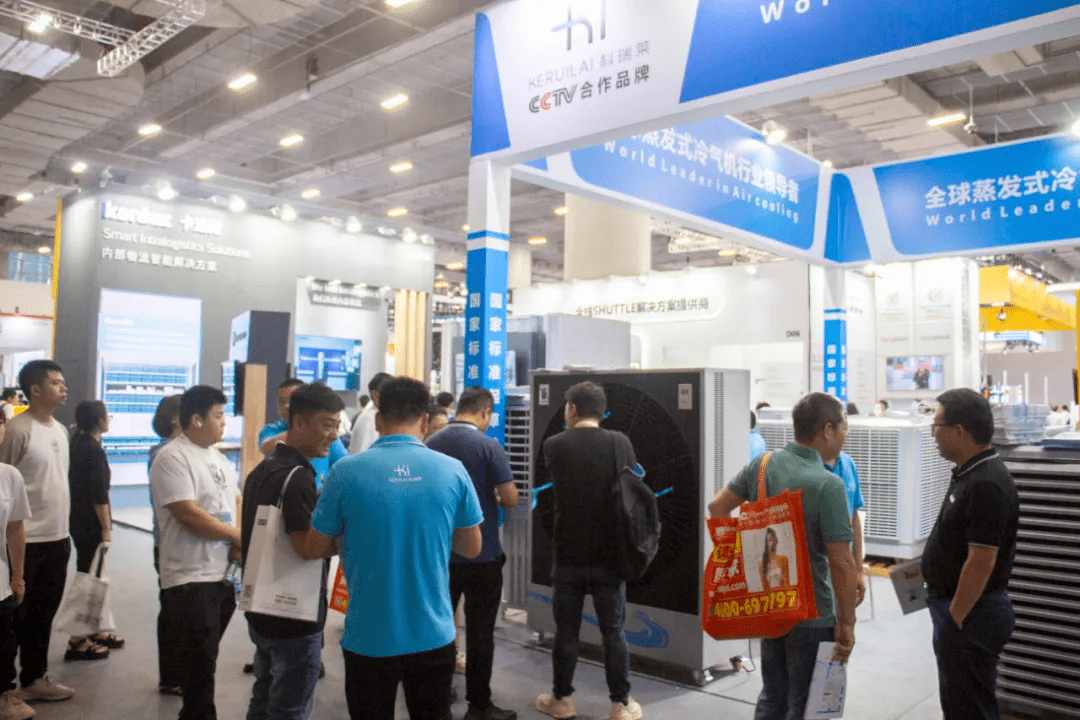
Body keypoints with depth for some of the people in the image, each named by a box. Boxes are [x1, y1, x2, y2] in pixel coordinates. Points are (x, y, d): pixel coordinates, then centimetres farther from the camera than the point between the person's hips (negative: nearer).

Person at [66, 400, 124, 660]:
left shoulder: (79, 444, 9)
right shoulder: (94, 450, -18)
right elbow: (98, 494, -19)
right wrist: (106, 527, -16)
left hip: (80, 521, 9)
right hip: (91, 524, -9)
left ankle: (96, 631, 29)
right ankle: (78, 642, 4)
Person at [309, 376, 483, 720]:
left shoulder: (346, 472, -12)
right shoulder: (453, 471, -8)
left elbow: (316, 548, -1)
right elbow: (471, 548, 3)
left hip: (369, 638, -1)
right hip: (433, 636, 2)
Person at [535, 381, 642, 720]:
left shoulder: (554, 445, -7)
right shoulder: (620, 443, -7)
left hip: (569, 555, 0)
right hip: (609, 555, 0)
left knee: (566, 630, 13)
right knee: (613, 632, 10)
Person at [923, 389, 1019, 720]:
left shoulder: (986, 486, -24)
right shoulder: (970, 474, 9)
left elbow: (981, 562, -26)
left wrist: (955, 618, -20)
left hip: (971, 614, -10)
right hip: (956, 607, 10)